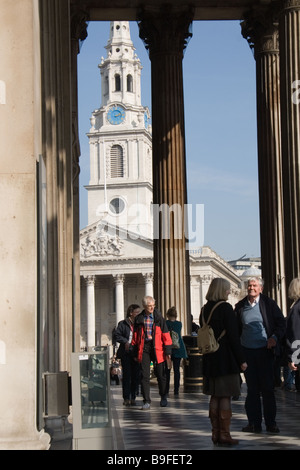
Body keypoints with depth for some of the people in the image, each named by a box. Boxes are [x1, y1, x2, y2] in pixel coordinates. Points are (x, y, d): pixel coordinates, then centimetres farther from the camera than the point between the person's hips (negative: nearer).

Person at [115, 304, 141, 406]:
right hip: (126, 353, -3)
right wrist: (125, 342, -14)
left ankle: (133, 397, 12)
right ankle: (126, 398, 2)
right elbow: (117, 335, -1)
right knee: (126, 375, -3)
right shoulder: (122, 324, 2)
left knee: (135, 375, 3)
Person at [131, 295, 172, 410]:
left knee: (160, 374, 7)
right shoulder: (139, 319, 6)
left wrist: (168, 351, -2)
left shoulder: (159, 317, 2)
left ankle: (163, 397, 28)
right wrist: (135, 353, 9)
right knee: (144, 376, -3)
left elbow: (165, 334, 2)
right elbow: (135, 336, 12)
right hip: (143, 348, 1)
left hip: (157, 348, -1)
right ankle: (146, 401, 1)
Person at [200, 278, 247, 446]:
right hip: (226, 359, -7)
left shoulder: (205, 309, 9)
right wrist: (241, 360, -10)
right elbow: (233, 336, -15)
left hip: (210, 359, 7)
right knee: (226, 397, -2)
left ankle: (216, 433, 17)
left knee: (215, 396, 12)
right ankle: (224, 434, 0)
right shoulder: (226, 308, -13)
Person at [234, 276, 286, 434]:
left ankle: (270, 422, 8)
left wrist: (275, 337, -17)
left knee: (267, 388, 1)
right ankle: (254, 422, 10)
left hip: (264, 350, -2)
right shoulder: (240, 306, 6)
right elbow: (236, 329, 13)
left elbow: (281, 323, 0)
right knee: (252, 388, 6)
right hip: (247, 351, 2)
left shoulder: (269, 304, -1)